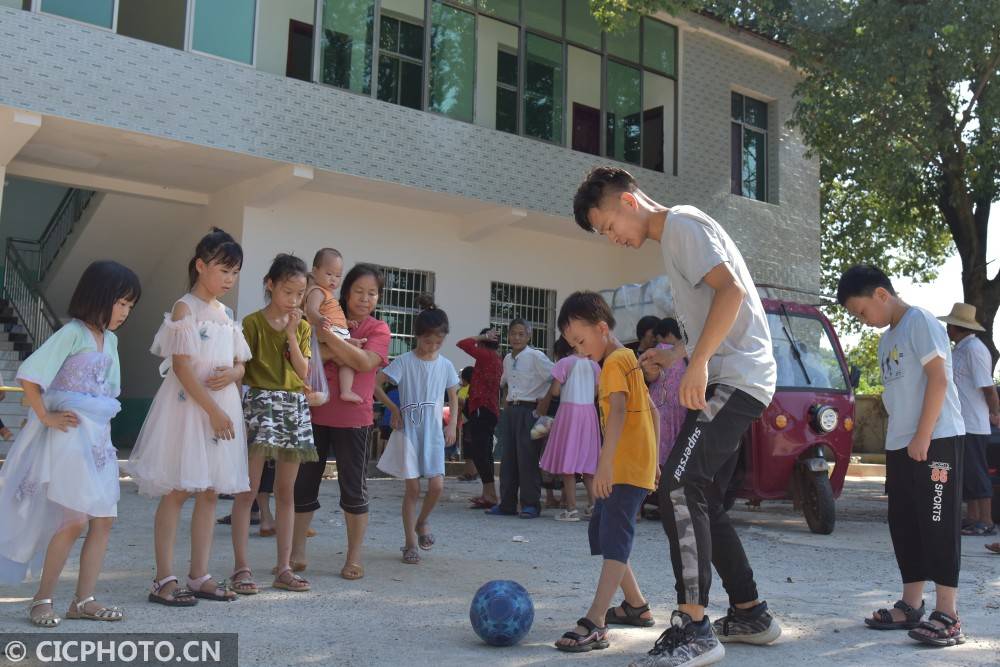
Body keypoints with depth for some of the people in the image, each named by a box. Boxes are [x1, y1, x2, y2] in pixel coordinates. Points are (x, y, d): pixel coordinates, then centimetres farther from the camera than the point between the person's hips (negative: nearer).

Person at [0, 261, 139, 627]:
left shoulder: (110, 340, 13)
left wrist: (102, 426, 12)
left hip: (99, 436, 8)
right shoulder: (73, 333, -11)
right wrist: (46, 418, -13)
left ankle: (84, 600, 13)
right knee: (74, 520, -10)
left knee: (104, 519, 5)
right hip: (69, 433, -8)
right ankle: (42, 598, 5)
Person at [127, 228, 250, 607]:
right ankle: (164, 580, 3)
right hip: (189, 406, -7)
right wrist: (213, 410, -17)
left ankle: (199, 575, 15)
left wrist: (232, 374, -9)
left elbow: (240, 365, 16)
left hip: (222, 407, 7)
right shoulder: (185, 308, -6)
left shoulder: (226, 314, 14)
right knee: (177, 491, -3)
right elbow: (182, 366, -14)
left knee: (210, 492, 8)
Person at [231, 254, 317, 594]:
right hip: (261, 402, -5)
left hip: (295, 406, 5)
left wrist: (292, 335, -7)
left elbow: (303, 372, 2)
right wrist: (239, 413, -13)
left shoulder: (302, 326, 11)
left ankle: (284, 567, 15)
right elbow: (240, 368, -4)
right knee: (248, 490, -5)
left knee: (286, 492, 9)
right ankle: (242, 566, 2)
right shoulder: (253, 322, -2)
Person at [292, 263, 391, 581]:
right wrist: (345, 348, -15)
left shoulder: (378, 329, 2)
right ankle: (296, 552, 22)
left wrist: (329, 336, -21)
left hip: (353, 418, -3)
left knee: (354, 488, 4)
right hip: (315, 413, 3)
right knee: (303, 483, 8)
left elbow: (364, 361, -16)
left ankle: (354, 558, 15)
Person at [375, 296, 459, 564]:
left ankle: (422, 521, 24)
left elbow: (453, 397, 15)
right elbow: (375, 384, -7)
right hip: (408, 431, -3)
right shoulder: (404, 362, -5)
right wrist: (393, 409, -6)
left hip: (434, 432, 3)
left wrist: (453, 424, 2)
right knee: (413, 487, -1)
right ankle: (410, 543, 11)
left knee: (437, 485, -8)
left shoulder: (445, 365, 6)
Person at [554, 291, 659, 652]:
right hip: (635, 463, 11)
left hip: (627, 466, -11)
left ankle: (594, 624, -22)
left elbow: (618, 411, -27)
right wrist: (653, 457, 25)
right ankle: (637, 605, 26)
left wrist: (604, 463, -34)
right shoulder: (628, 359, 19)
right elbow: (651, 410, 24)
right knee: (601, 532, 16)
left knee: (614, 538, -17)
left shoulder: (614, 361, -12)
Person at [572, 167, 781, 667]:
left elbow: (732, 290, -21)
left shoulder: (682, 224, -7)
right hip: (728, 378, 11)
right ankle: (750, 614, 21)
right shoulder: (671, 240, 23)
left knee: (678, 488, -21)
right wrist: (679, 356, 18)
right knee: (702, 502, 12)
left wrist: (698, 362, -26)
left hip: (735, 378, -11)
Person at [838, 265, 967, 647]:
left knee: (938, 523, -7)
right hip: (900, 445, 9)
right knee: (904, 524, 10)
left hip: (936, 440, -9)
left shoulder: (919, 322, -8)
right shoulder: (886, 340, 18)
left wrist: (922, 436, -18)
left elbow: (938, 378, -16)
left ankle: (948, 615, -3)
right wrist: (897, 441, 15)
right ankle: (911, 606, 18)